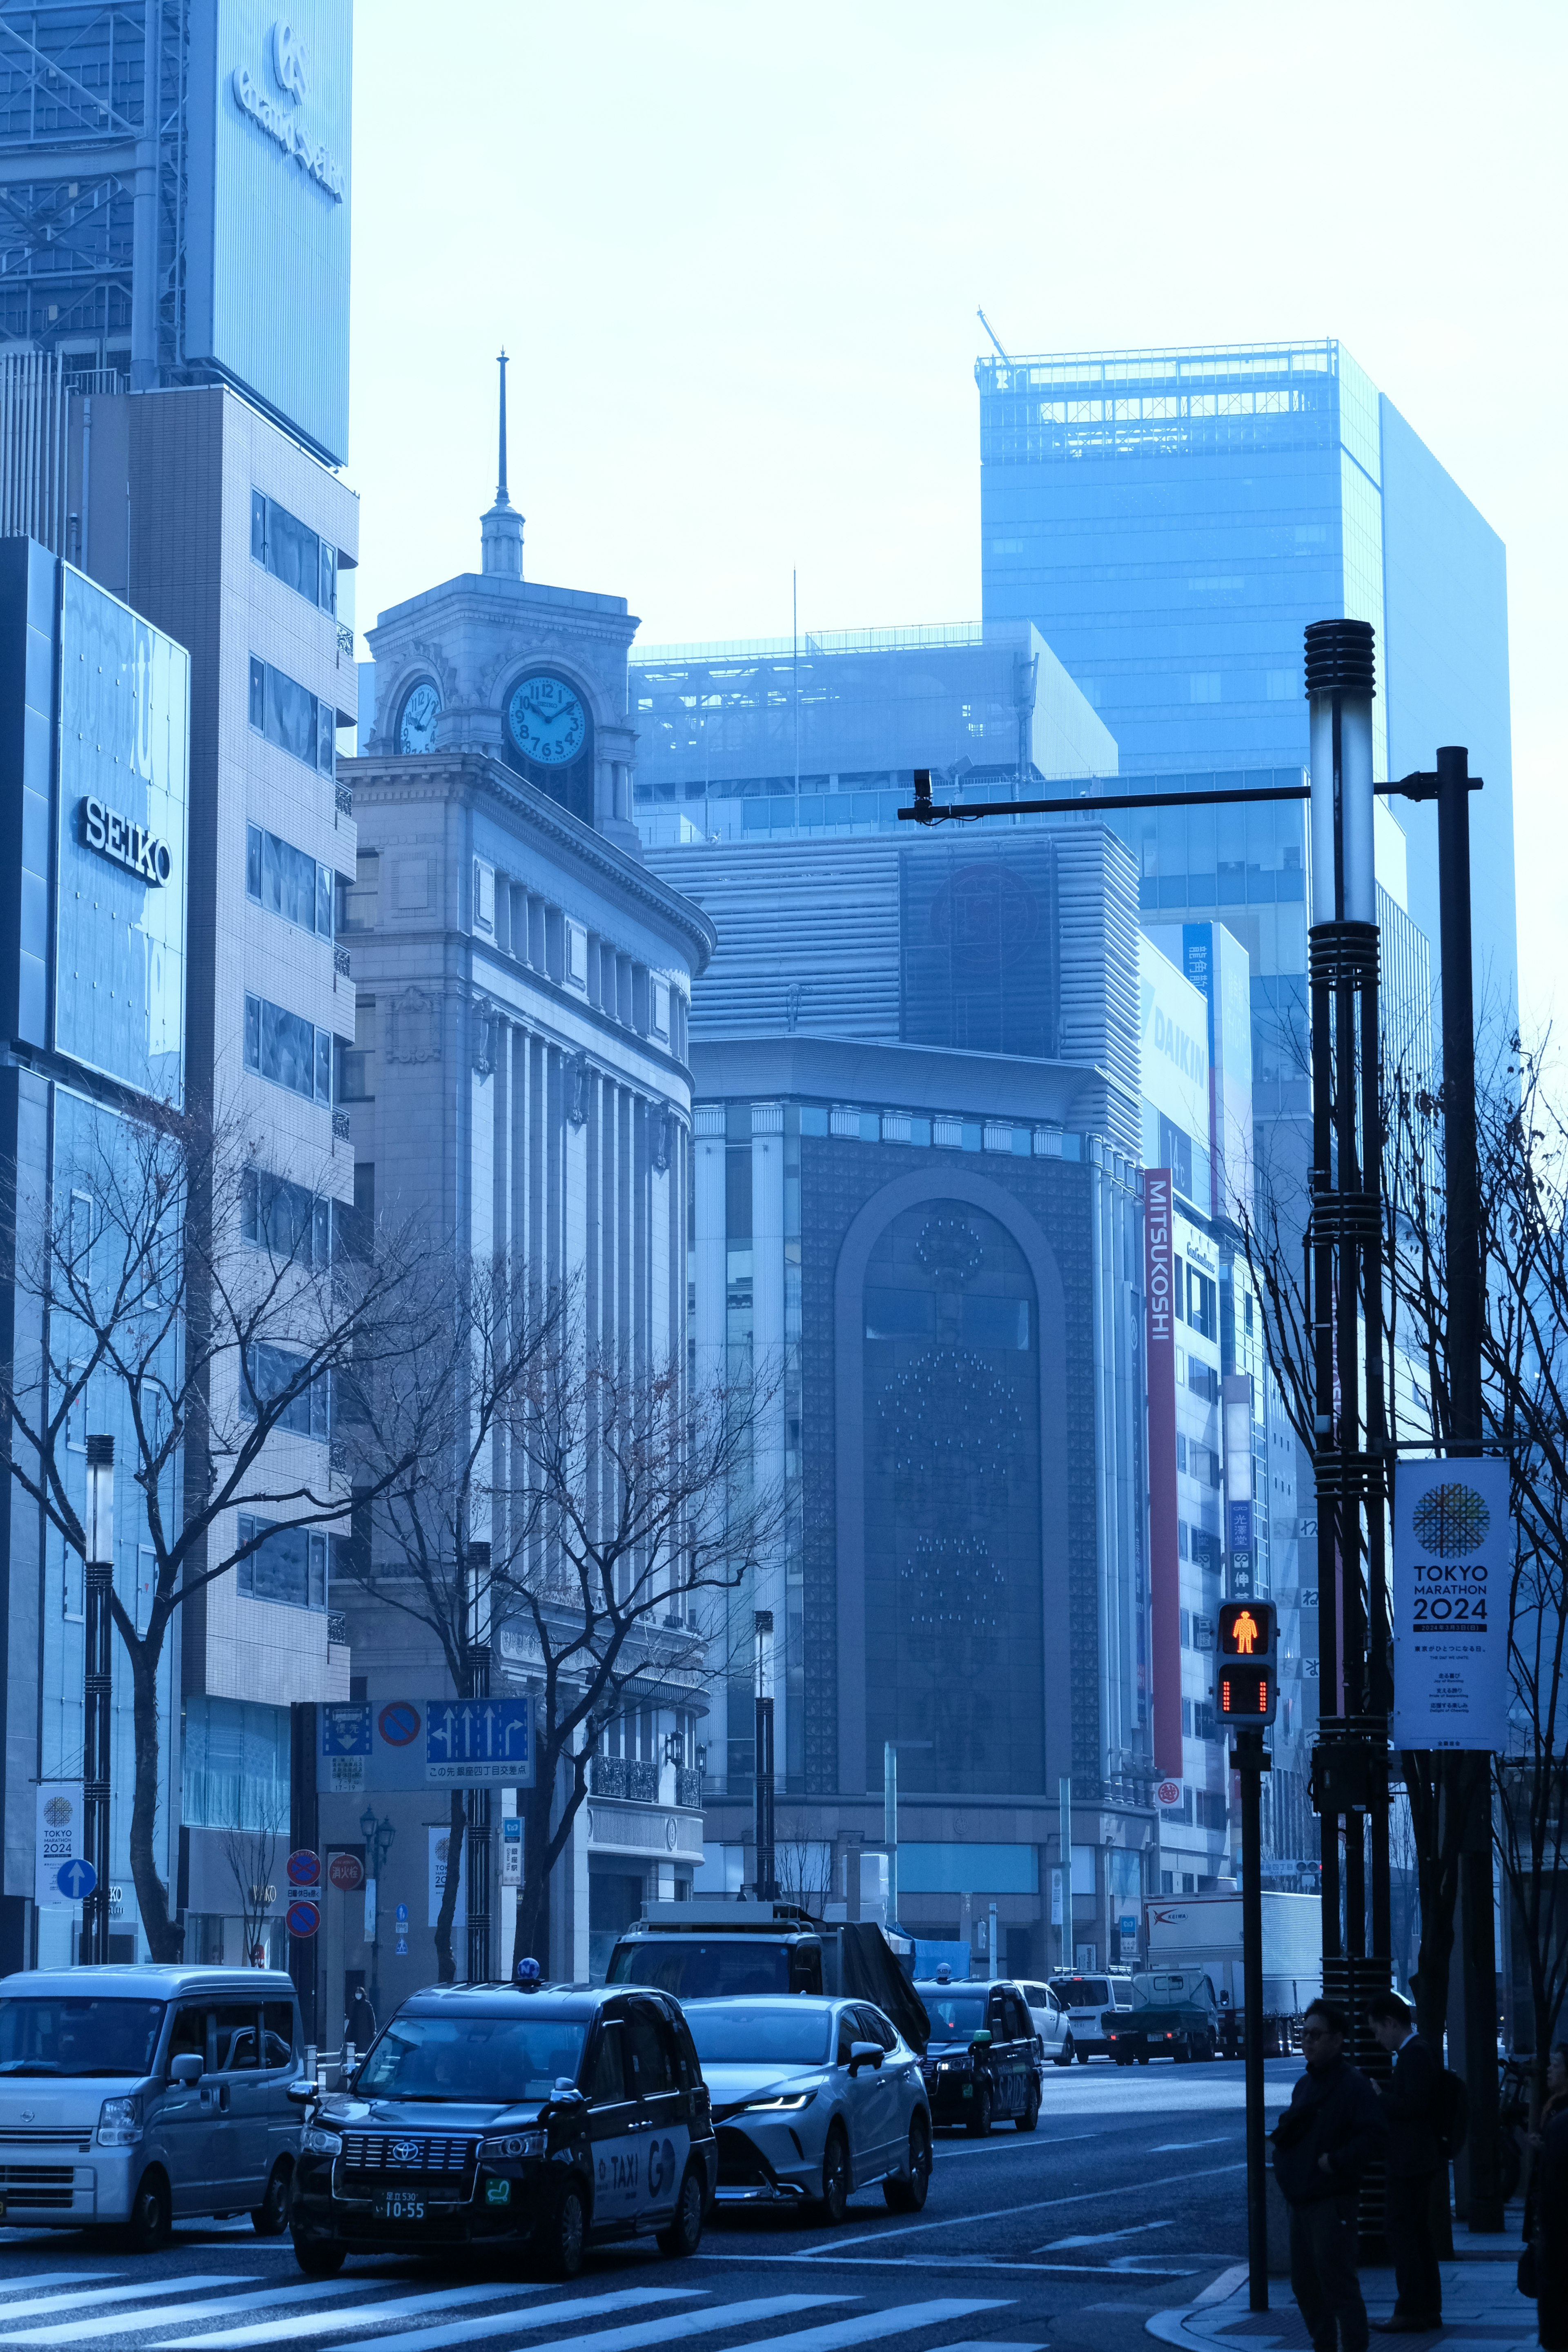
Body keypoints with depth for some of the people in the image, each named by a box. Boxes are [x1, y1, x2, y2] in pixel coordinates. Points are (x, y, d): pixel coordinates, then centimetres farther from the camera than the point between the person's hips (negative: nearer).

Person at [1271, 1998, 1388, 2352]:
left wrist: (1337, 2162, -22)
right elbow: (1288, 2134, 24)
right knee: (1305, 2283, 14)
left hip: (1332, 2202, -9)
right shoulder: (1305, 2085, 16)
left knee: (1338, 2283, -10)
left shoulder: (1354, 2086, -12)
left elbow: (1374, 2136, -21)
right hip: (1301, 2200, 9)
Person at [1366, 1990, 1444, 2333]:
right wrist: (1384, 2090, 7)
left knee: (1402, 2232, -6)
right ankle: (1429, 2308, 21)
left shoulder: (1415, 2053, -18)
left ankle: (1410, 2313, -4)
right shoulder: (1419, 2049, 14)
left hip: (1410, 2161, -11)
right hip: (1423, 2159, 11)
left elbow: (1413, 2104, -25)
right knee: (1419, 2232, 15)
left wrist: (1380, 2098, -12)